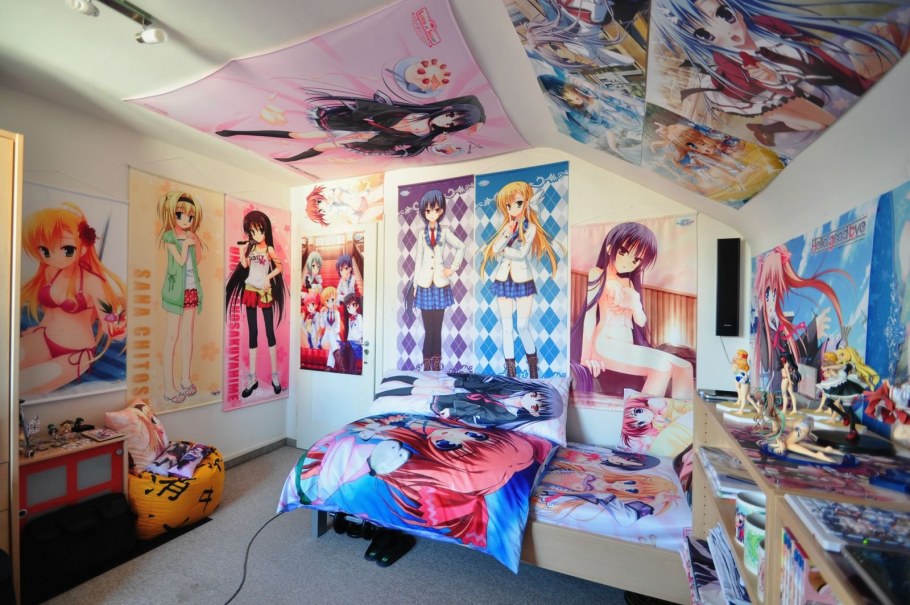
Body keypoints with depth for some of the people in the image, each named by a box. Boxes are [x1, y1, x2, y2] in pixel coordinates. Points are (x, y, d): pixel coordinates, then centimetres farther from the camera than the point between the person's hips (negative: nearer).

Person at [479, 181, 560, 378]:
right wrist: (508, 234, -15)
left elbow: (522, 253, -16)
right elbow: (494, 250, -5)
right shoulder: (506, 226, 8)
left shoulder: (530, 228, -4)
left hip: (523, 281, -4)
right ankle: (510, 373, 15)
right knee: (507, 328, 5)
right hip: (503, 281, 4)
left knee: (523, 327, -3)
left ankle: (533, 370, 18)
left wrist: (502, 249, -6)